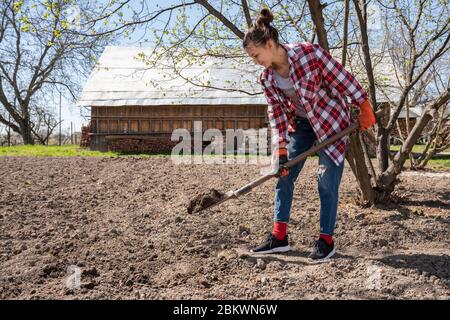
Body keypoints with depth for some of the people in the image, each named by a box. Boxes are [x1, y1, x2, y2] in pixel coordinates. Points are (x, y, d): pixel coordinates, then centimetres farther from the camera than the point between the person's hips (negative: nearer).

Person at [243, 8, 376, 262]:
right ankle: (279, 237, 12)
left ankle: (326, 241, 8)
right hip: (301, 124, 6)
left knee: (327, 181, -5)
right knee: (284, 176, 3)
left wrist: (365, 108, -13)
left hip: (332, 120, -6)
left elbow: (343, 79, -19)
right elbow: (276, 113, -5)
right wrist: (281, 151, -11)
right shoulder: (267, 78, -9)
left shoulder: (309, 53, -26)